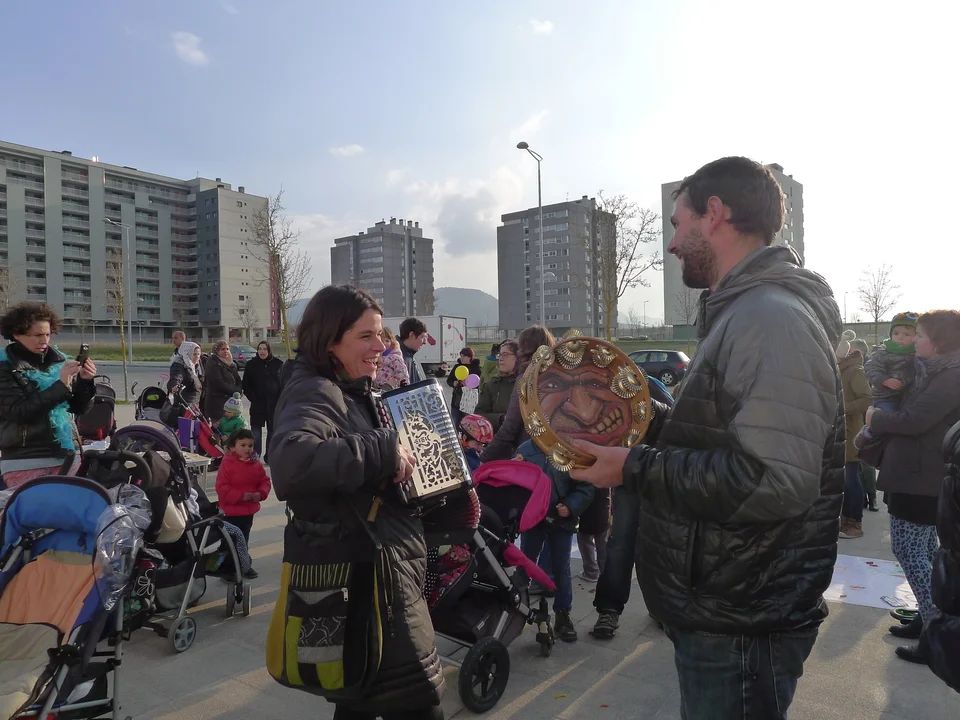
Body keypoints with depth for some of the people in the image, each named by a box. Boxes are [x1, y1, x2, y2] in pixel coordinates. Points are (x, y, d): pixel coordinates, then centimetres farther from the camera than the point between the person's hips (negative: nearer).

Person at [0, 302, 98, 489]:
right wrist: (60, 385, -21)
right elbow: (18, 411, -16)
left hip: (67, 457, 4)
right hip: (25, 462, -3)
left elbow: (79, 408, 8)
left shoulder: (58, 360, 7)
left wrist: (84, 381, -9)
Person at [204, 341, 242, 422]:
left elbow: (238, 381, 13)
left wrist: (239, 390, -9)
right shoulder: (213, 363, -7)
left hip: (230, 402, 7)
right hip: (216, 403, -7)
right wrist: (237, 390, -8)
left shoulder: (231, 363, 16)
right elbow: (219, 384, -15)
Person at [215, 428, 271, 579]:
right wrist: (240, 495, -26)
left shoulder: (256, 464, 0)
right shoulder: (227, 464, -17)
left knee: (244, 539, 21)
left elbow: (265, 481, 6)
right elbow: (221, 487, -21)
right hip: (230, 511, -6)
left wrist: (260, 494, -14)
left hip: (249, 510, 6)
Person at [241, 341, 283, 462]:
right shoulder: (252, 364, 0)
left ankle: (269, 456, 18)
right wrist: (253, 399, -7)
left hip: (274, 403, 1)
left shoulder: (278, 363, 0)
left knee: (272, 430, 9)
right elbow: (246, 385, 3)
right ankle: (255, 455, 7)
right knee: (256, 430, -1)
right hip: (257, 404, -1)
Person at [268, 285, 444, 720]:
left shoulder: (351, 392, 13)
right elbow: (291, 459, -41)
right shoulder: (314, 393, -18)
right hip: (362, 575, -10)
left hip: (373, 569, 10)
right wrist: (385, 450, -32)